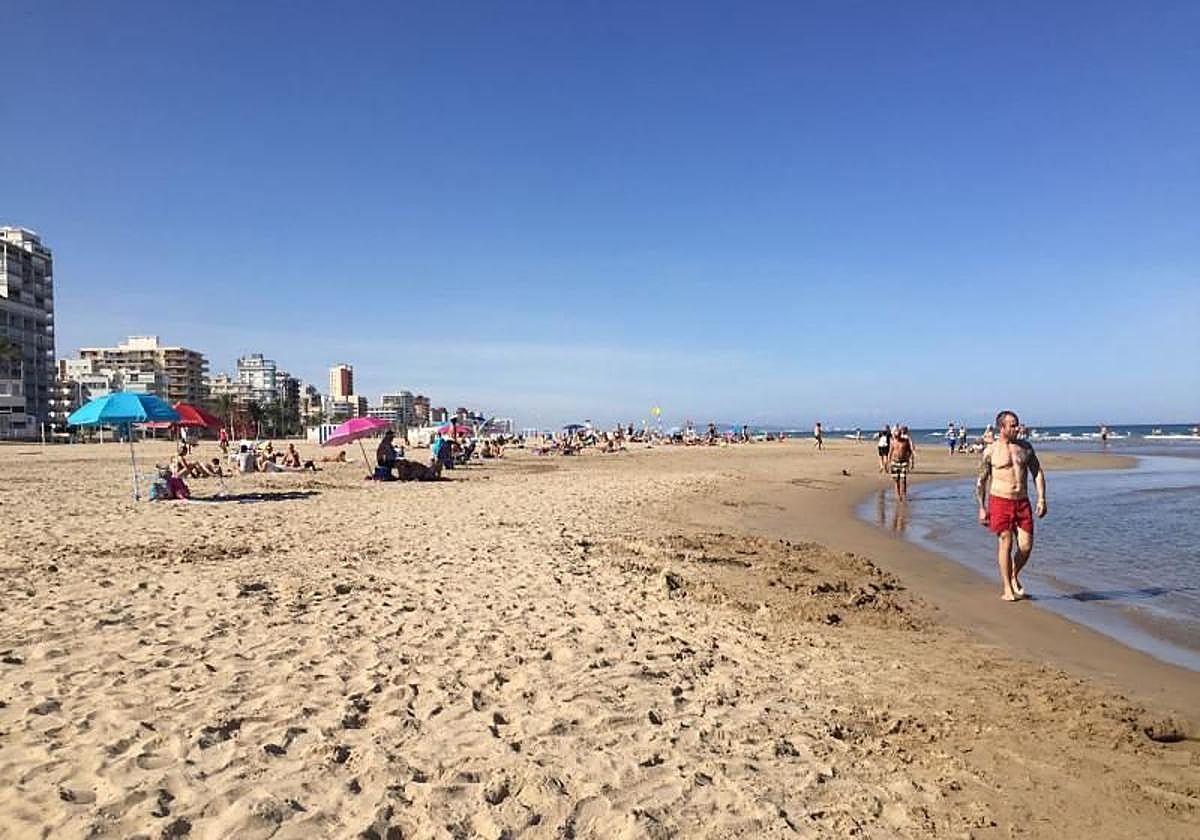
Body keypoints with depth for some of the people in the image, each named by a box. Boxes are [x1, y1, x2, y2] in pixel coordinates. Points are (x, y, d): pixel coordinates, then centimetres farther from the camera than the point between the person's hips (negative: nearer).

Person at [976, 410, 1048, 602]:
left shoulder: (1025, 446, 7)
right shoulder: (990, 452, -4)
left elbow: (1038, 472, 11)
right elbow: (981, 481, 1)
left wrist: (1041, 499, 2)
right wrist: (982, 508, -2)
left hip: (1022, 501, 4)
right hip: (1000, 501, -4)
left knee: (1026, 546, 0)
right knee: (1005, 545, -1)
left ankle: (1014, 576, 27)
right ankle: (1007, 588, 10)